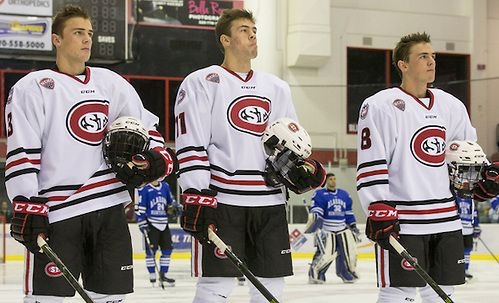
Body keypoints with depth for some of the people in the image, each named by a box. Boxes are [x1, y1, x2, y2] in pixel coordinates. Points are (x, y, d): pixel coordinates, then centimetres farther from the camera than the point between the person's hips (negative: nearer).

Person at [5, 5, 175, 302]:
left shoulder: (111, 83, 15)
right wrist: (27, 209, -14)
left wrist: (154, 160, -1)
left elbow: (147, 127, 20)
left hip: (109, 207, 5)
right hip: (56, 211, -5)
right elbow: (21, 154, -6)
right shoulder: (32, 87, 0)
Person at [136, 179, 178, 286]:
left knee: (167, 249, 5)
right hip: (151, 224, -6)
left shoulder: (165, 186, 10)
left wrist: (173, 207, 3)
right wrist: (142, 224, -12)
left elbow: (171, 201, 24)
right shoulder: (144, 188, -9)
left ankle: (163, 274, 15)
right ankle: (152, 276, 7)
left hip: (164, 224, 6)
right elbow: (139, 207, -9)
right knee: (151, 251, -3)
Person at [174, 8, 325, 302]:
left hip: (270, 202, 6)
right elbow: (191, 144, -7)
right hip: (221, 201, -6)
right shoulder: (202, 83, 1)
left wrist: (302, 169, 2)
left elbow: (293, 141, 24)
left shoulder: (277, 88, 18)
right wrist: (197, 198, -16)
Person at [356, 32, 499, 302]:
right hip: (401, 222, -6)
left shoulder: (451, 106, 14)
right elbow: (370, 165, -10)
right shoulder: (380, 106, -6)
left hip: (446, 219, 7)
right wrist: (379, 212, -17)